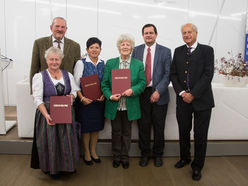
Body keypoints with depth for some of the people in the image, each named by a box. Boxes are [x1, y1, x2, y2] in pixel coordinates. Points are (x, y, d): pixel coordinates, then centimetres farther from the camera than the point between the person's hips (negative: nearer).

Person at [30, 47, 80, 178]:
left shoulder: (68, 75, 7)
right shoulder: (39, 77, -4)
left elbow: (75, 90, 14)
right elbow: (37, 99, -10)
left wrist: (71, 96, -10)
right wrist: (46, 115, -22)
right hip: (48, 114, -3)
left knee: (67, 141, 6)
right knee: (50, 142, 2)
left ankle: (67, 166, 26)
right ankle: (51, 168, 23)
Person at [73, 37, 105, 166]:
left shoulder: (102, 64, 6)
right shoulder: (81, 63, -5)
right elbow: (76, 84, -7)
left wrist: (103, 95, -7)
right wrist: (82, 98, -17)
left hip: (99, 101, 4)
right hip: (85, 101, -4)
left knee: (96, 126, 13)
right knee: (85, 127, 6)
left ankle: (93, 151, 31)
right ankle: (86, 153, 24)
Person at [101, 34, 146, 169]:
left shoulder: (138, 64, 3)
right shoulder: (110, 63, 2)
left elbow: (142, 83, -1)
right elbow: (104, 83, 0)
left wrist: (133, 90, -20)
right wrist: (110, 96, -16)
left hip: (129, 106, 0)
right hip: (114, 106, 0)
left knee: (127, 132, 13)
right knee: (116, 132, 12)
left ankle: (124, 157, 30)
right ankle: (116, 157, 31)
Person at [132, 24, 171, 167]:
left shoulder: (165, 51, 1)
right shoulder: (136, 50, 8)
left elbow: (167, 74, -4)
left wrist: (158, 91, -14)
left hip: (158, 94, -1)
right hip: (141, 94, 1)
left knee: (159, 127, 9)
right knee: (143, 126, 8)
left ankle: (158, 154, 28)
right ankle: (145, 154, 27)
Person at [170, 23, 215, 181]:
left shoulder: (207, 50, -1)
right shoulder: (178, 51, 10)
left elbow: (208, 75, -9)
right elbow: (173, 74, 6)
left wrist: (193, 94, -15)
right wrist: (181, 92, -8)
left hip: (201, 100, -3)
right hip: (183, 99, 3)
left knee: (200, 135, 5)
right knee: (184, 132, 14)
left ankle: (197, 166, 23)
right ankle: (185, 158, 37)